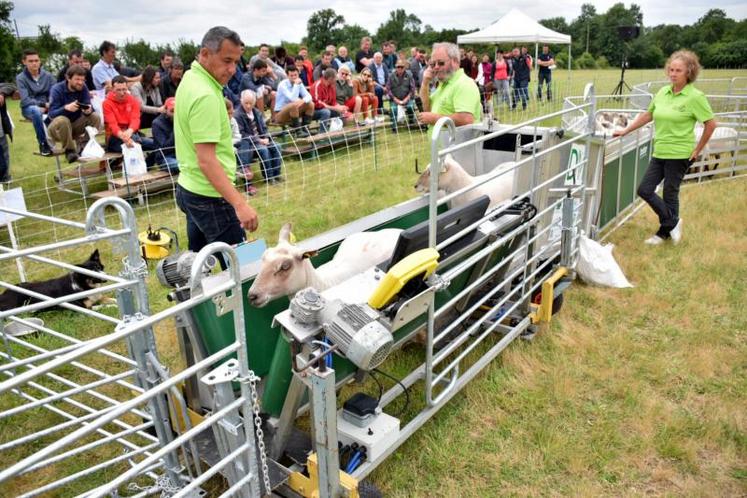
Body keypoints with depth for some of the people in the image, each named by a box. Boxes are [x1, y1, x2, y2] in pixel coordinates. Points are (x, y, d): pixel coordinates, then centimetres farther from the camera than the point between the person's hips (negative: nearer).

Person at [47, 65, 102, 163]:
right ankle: (69, 150, -18)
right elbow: (52, 114, -22)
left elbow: (88, 105, -12)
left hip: (75, 125, 4)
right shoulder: (56, 90, -16)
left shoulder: (83, 88, -4)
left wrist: (88, 110, -38)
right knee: (62, 120, -37)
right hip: (57, 128, -4)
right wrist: (66, 108, -43)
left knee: (95, 117, -18)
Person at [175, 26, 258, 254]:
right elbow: (206, 160, -28)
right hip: (210, 196, -10)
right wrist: (240, 204, -33)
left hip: (189, 188, 10)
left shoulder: (190, 79, 9)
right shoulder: (205, 96, -22)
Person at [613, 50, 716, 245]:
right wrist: (625, 131, 14)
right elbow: (647, 115, 17)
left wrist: (698, 149, -6)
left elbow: (711, 123, -8)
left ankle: (665, 232, 22)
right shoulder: (663, 92, 6)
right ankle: (673, 222, 24)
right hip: (659, 152, 7)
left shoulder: (695, 97, -11)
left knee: (670, 194, 3)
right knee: (644, 190, 6)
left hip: (679, 154, -6)